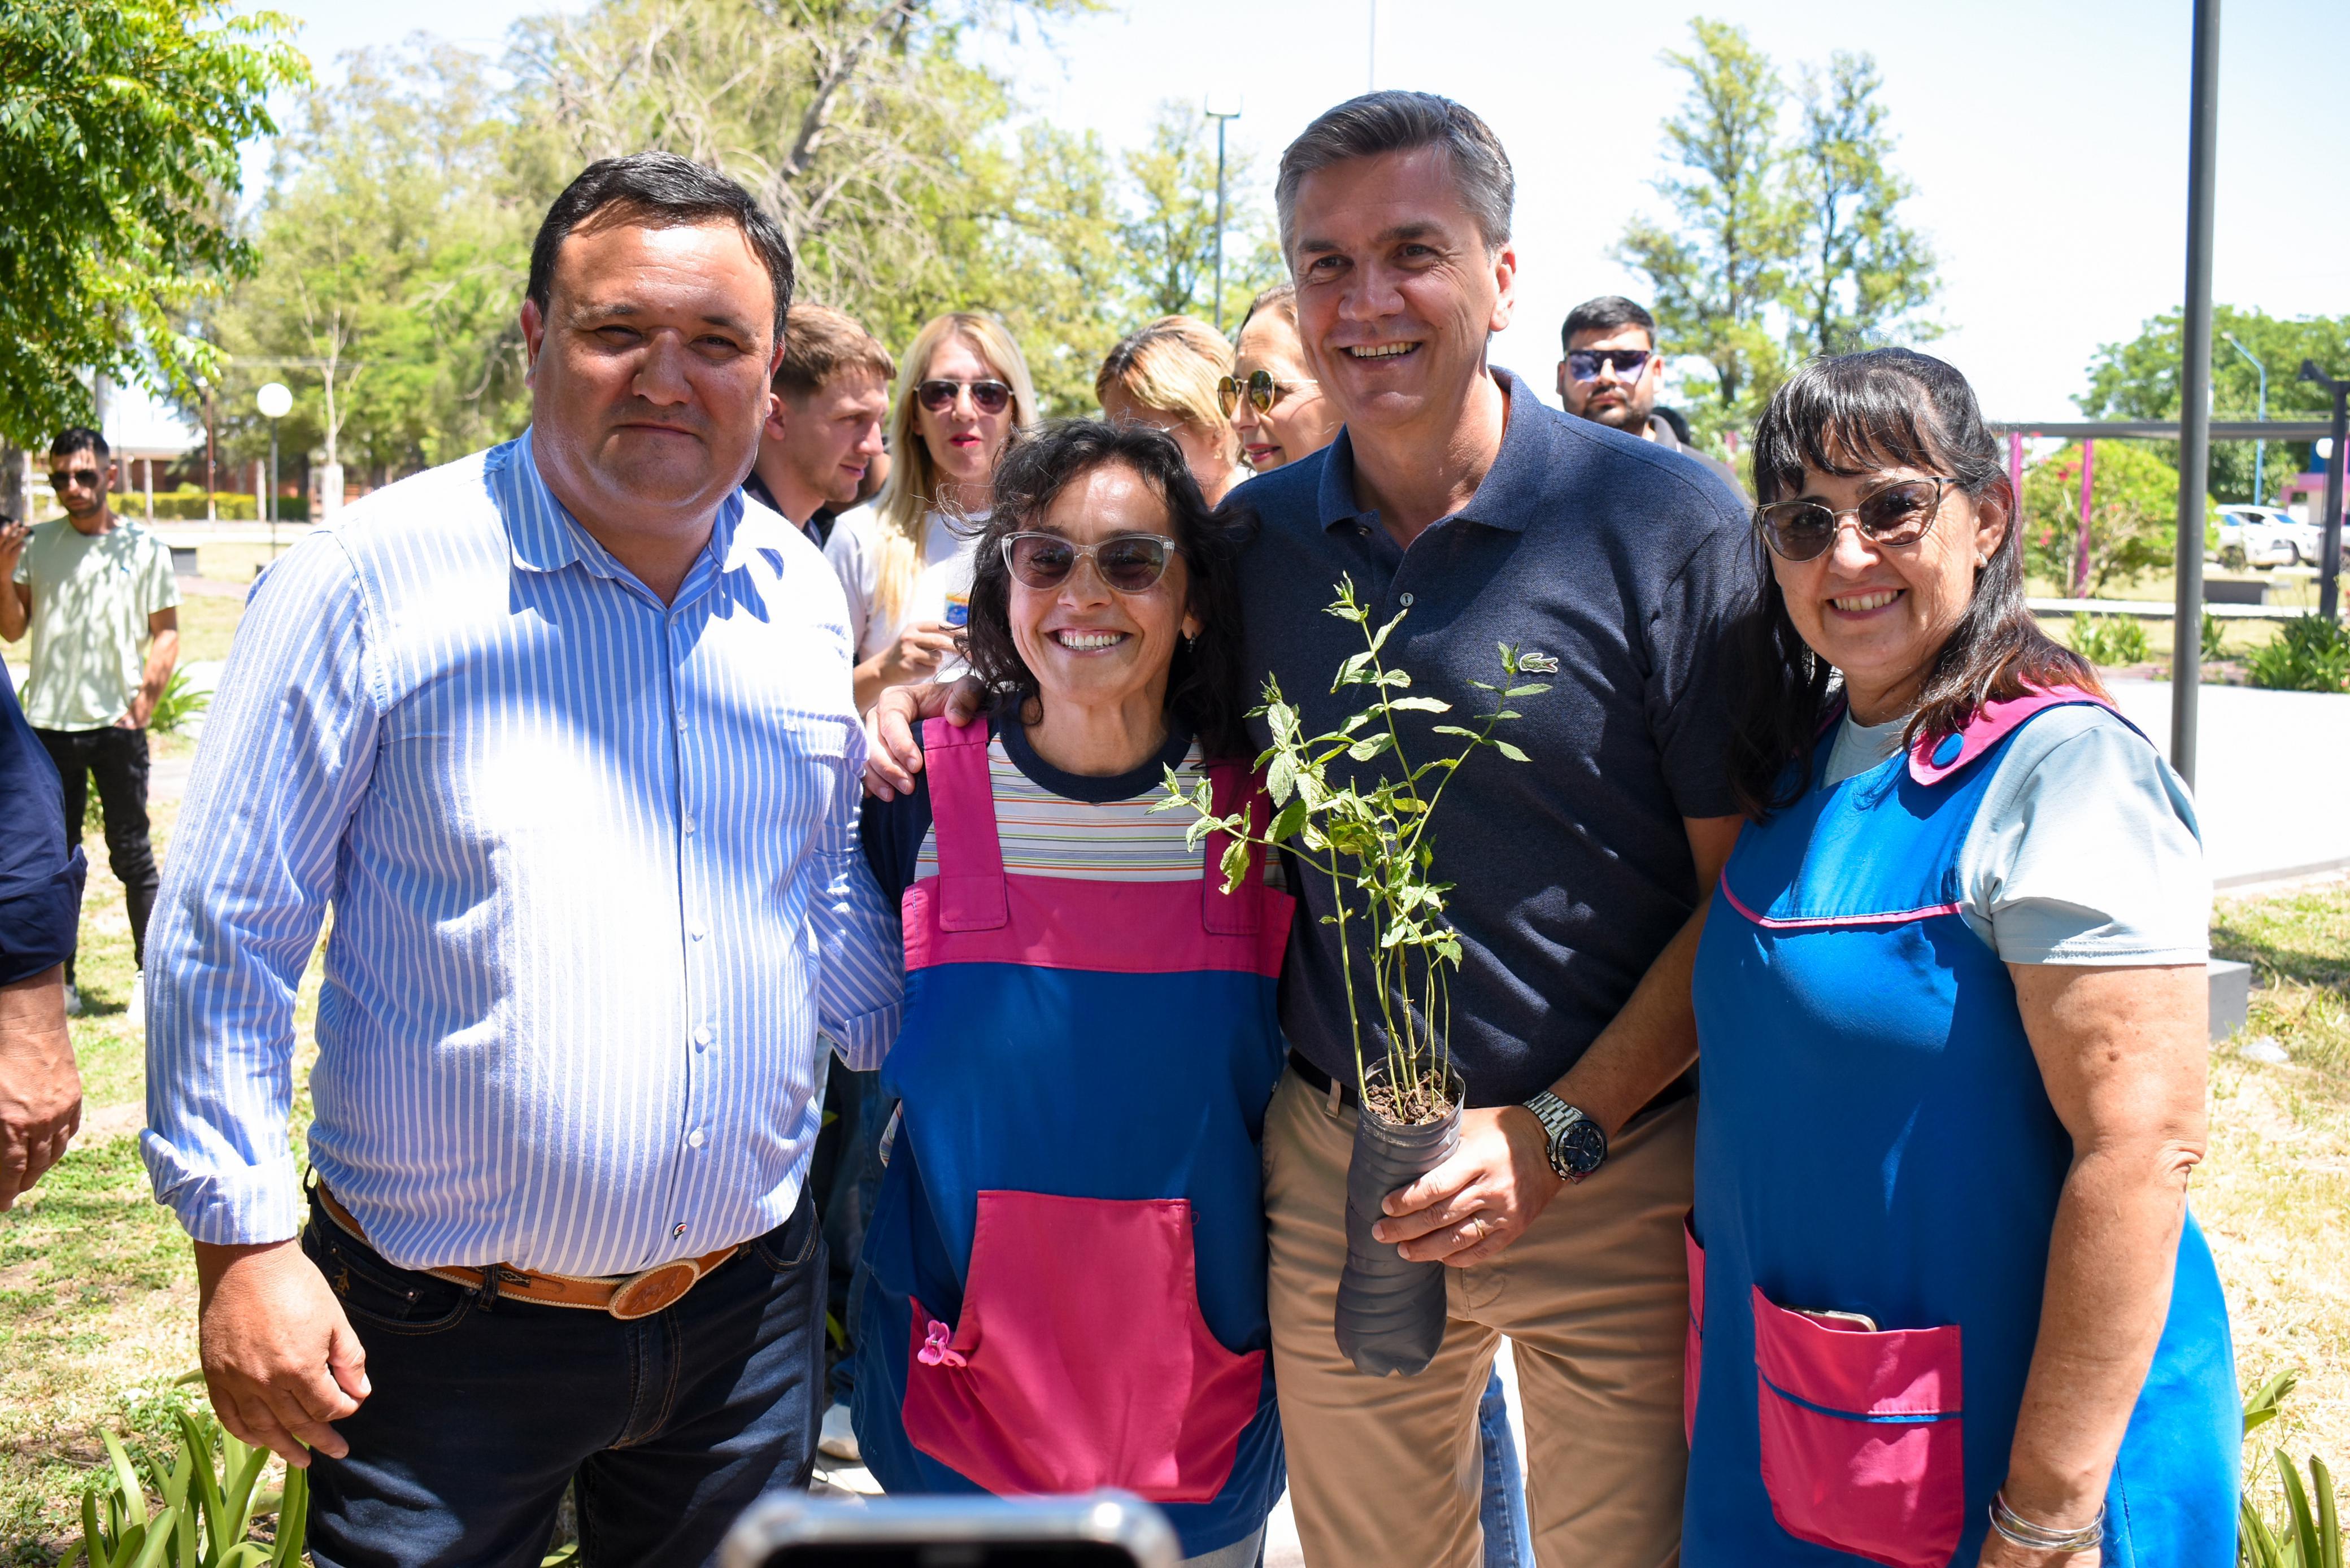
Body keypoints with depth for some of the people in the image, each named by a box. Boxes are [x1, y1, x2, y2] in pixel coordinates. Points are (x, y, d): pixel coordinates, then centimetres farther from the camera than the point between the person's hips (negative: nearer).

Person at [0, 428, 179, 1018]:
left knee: (131, 853, -1)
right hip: (50, 723, 2)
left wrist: (144, 700, -8)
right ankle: (59, 980, 16)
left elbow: (166, 634, 3)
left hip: (117, 725, -2)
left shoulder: (145, 548, 2)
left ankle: (150, 975, 9)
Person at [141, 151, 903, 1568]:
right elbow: (224, 934, -7)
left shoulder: (805, 597, 3)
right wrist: (244, 1243, -10)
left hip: (745, 1311, 5)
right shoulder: (376, 576, -10)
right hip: (445, 1335, -4)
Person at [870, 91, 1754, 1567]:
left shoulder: (1666, 523, -10)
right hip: (1335, 1168, 4)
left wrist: (1560, 1131, -15)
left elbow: (1745, 886, -8)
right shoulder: (1255, 536, 2)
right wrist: (940, 691, 1)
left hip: (1612, 1166, -3)